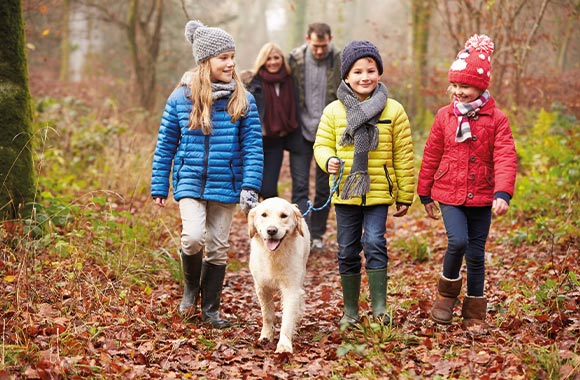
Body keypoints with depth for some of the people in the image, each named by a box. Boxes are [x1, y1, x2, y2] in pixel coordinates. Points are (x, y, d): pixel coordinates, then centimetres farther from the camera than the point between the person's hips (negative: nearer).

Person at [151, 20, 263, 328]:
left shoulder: (242, 100, -2)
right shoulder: (181, 98, -3)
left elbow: (253, 146, -2)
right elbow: (165, 145, 3)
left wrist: (250, 187, -11)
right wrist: (159, 187, 4)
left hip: (226, 185, 1)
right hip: (190, 182, -1)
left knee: (217, 248, 8)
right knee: (193, 237, -19)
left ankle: (210, 308, 25)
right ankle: (191, 286, 12)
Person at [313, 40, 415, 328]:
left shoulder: (393, 111, -1)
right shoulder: (334, 111, 1)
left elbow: (403, 157, 2)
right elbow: (322, 144, 7)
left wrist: (405, 196, 3)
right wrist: (328, 160, -18)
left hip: (379, 193, -2)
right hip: (345, 193, 2)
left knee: (374, 244, -15)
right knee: (347, 252, 8)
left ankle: (379, 306, -4)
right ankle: (350, 310, 21)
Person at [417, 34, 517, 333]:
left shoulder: (496, 119, -4)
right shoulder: (444, 116, 2)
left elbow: (505, 158, -10)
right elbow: (431, 157, 9)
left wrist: (503, 193, -24)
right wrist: (425, 195, 12)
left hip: (482, 197, 0)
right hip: (449, 195, 0)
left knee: (476, 254, 6)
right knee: (458, 241, -21)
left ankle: (474, 314, 20)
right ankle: (447, 291, 7)